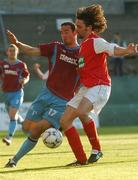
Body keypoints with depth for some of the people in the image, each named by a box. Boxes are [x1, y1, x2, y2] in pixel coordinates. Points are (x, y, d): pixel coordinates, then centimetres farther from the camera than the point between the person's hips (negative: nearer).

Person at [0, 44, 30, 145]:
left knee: (13, 115, -16)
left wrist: (24, 81, -14)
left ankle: (9, 137, -20)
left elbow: (27, 77, 8)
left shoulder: (21, 65, -2)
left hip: (17, 92, -4)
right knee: (14, 116, 15)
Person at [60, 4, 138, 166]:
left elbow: (113, 49, -31)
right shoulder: (84, 44, 17)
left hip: (99, 86, -10)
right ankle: (81, 159, 10)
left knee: (81, 112, -35)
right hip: (85, 88, 10)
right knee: (65, 120, 5)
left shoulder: (95, 42, -12)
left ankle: (96, 149, -17)